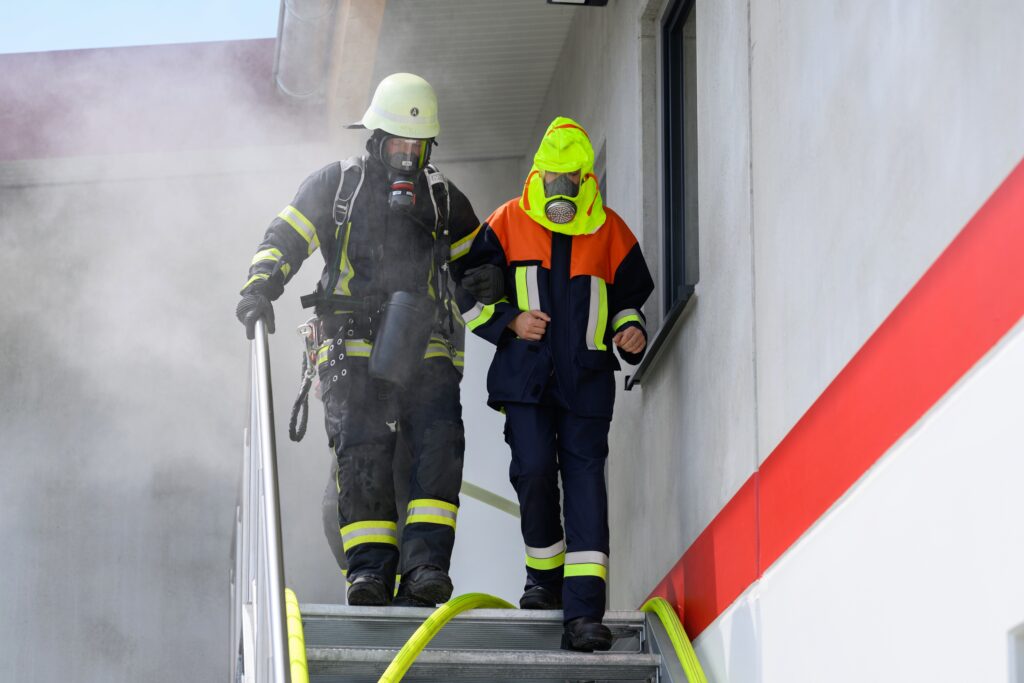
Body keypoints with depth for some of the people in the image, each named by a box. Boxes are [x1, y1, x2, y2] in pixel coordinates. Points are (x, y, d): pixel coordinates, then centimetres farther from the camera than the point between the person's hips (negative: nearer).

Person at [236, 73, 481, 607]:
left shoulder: (443, 198, 20)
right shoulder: (335, 184, 14)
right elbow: (283, 240, 10)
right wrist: (260, 287, -8)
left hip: (425, 350, 2)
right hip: (354, 351, -2)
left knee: (440, 446, -17)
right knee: (362, 454, -16)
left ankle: (425, 569, -22)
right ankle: (370, 569, -16)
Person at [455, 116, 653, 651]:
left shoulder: (610, 232, 9)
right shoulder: (508, 223, 6)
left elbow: (629, 296, 20)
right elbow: (470, 289, 10)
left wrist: (631, 332, 0)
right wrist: (510, 321, -5)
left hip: (587, 378, 0)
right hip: (525, 374, 0)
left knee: (585, 477, -10)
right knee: (534, 471, -11)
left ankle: (583, 612, -18)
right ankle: (544, 576, 17)